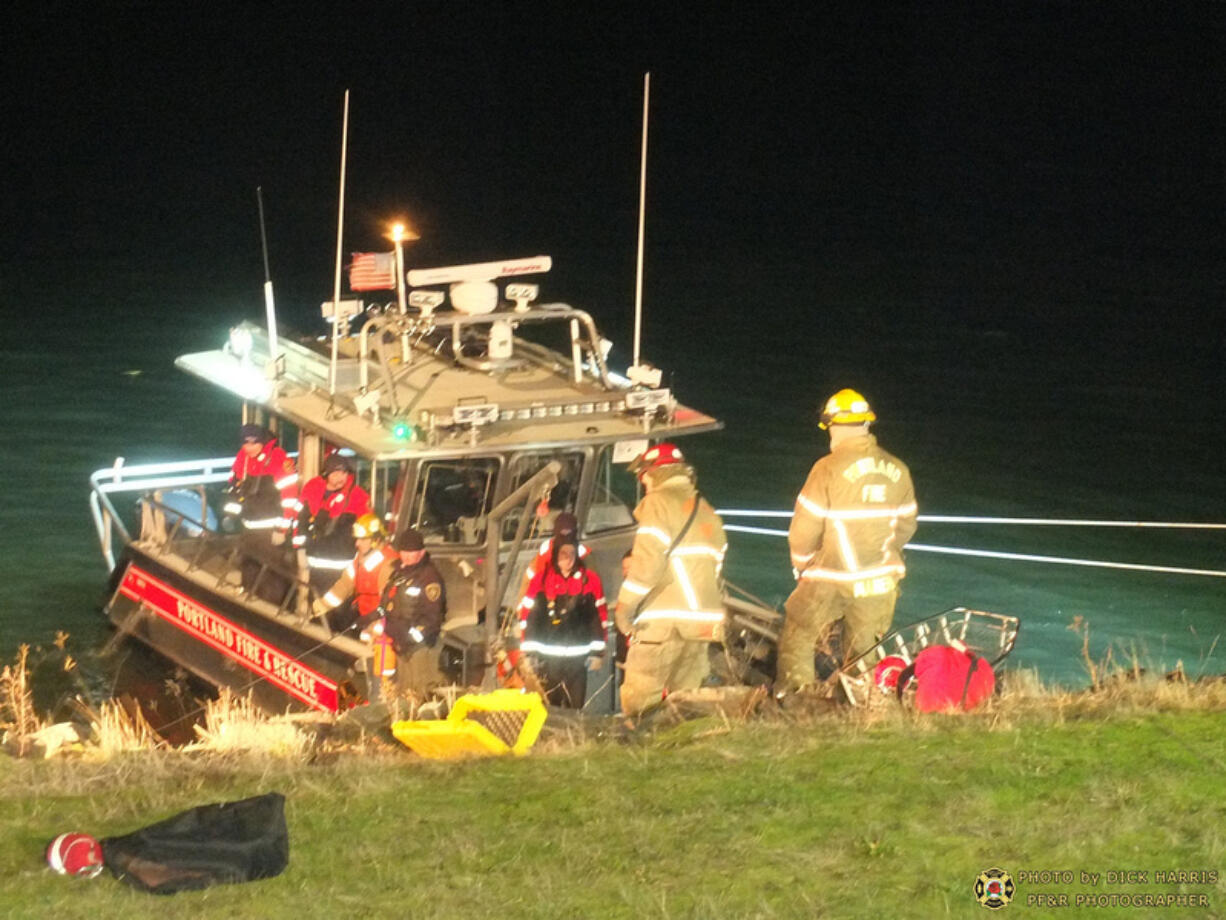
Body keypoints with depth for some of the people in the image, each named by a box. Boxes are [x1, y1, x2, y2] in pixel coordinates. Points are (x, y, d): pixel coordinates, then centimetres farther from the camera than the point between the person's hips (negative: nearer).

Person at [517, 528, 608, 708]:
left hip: (577, 658, 0)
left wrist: (597, 652, 4)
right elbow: (528, 615, 1)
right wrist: (530, 652, -2)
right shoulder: (542, 578, 0)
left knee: (575, 707, 0)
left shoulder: (589, 579, 3)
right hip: (548, 657, 0)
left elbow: (600, 617, 6)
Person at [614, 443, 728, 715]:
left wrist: (625, 605, -7)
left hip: (664, 621, -8)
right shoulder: (708, 514, 21)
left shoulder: (659, 502, -4)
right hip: (703, 620, 8)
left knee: (638, 703, -8)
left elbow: (648, 561, -13)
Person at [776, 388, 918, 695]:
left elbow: (804, 528, -11)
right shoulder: (897, 470, 1)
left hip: (832, 580, -4)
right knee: (864, 651, 16)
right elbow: (906, 525, 10)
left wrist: (801, 564, 7)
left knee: (798, 635, 12)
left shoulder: (828, 469, -15)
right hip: (880, 581, 4)